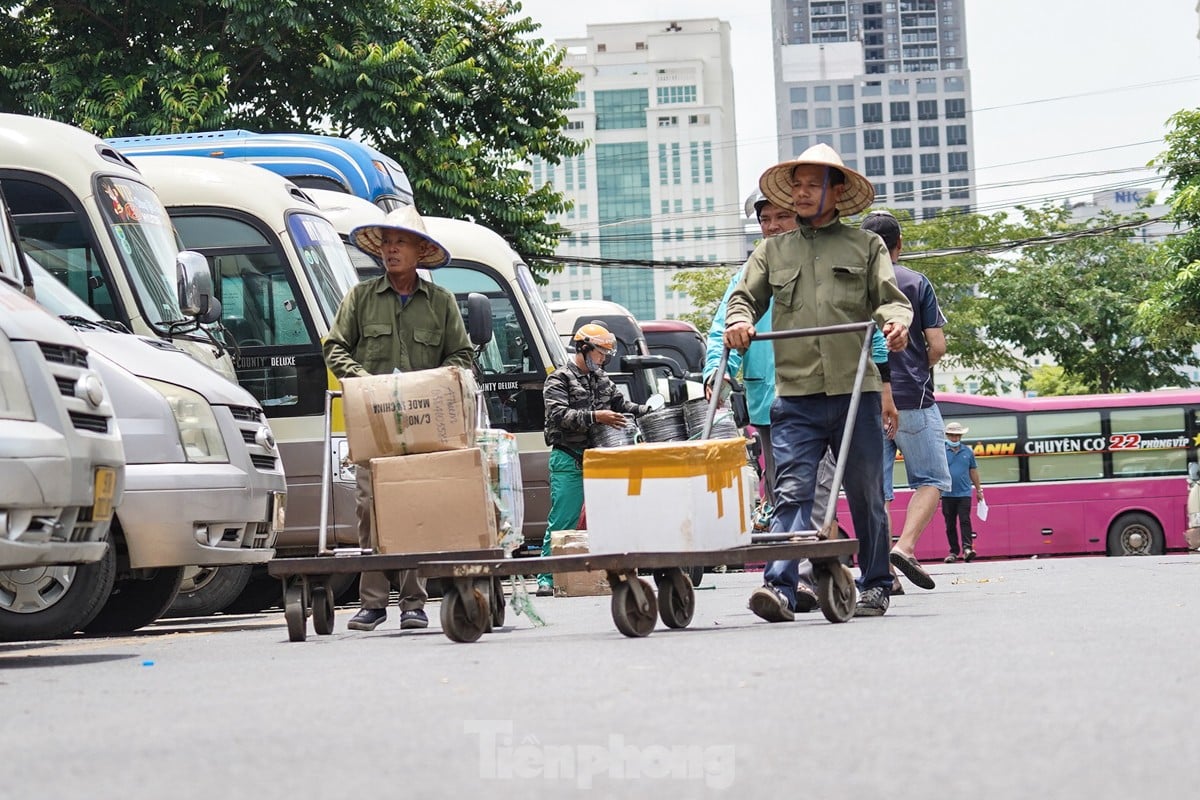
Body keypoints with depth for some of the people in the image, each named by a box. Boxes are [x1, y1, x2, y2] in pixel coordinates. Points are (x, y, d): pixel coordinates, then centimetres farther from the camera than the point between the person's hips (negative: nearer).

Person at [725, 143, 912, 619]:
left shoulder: (866, 246, 14)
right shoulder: (773, 251, 20)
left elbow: (890, 298, 6)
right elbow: (746, 296, 17)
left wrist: (895, 321, -17)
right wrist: (739, 320, -6)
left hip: (855, 389, -1)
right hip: (794, 396, 1)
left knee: (866, 495, 5)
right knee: (791, 493, -11)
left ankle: (875, 586, 17)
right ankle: (779, 588, -21)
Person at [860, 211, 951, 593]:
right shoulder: (916, 283, -1)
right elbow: (937, 346, -4)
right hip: (912, 398, -3)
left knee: (877, 490, 6)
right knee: (931, 478, 9)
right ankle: (905, 547, -11)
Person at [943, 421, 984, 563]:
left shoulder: (967, 452, 10)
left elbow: (973, 471, 17)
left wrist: (979, 490, 19)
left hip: (964, 493, 0)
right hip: (947, 494, 0)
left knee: (965, 520, -12)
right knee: (950, 524, 5)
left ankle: (967, 548, -22)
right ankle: (953, 552, 11)